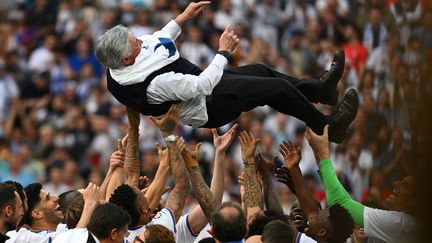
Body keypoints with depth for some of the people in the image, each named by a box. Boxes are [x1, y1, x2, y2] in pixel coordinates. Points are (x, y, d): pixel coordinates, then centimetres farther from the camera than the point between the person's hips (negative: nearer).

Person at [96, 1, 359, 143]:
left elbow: (156, 42, 7)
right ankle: (329, 127, 16)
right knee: (277, 88, -3)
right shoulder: (155, 84, -42)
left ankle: (321, 88, 37)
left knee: (261, 70, 20)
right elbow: (202, 85, -35)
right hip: (210, 105, -10)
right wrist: (224, 52, -24)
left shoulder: (116, 71, -13)